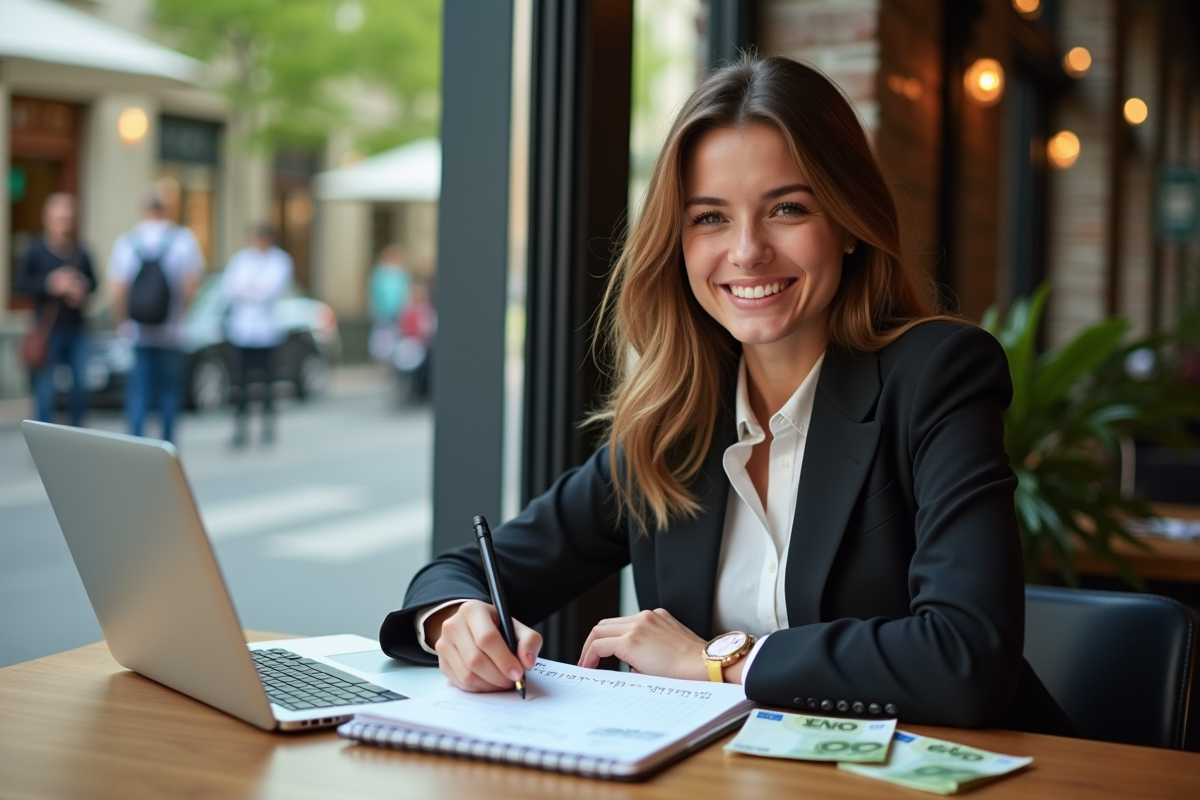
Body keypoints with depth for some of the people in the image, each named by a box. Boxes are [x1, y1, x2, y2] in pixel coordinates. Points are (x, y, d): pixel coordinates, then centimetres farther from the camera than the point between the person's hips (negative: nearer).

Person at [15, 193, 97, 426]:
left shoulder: (81, 252, 3)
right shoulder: (36, 250, -5)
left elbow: (93, 281, 13)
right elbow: (20, 284, -8)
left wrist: (83, 289, -8)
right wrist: (50, 284, -18)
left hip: (76, 326, 3)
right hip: (48, 327, -3)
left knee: (81, 381, 8)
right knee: (45, 385, 1)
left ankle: (78, 428, 25)